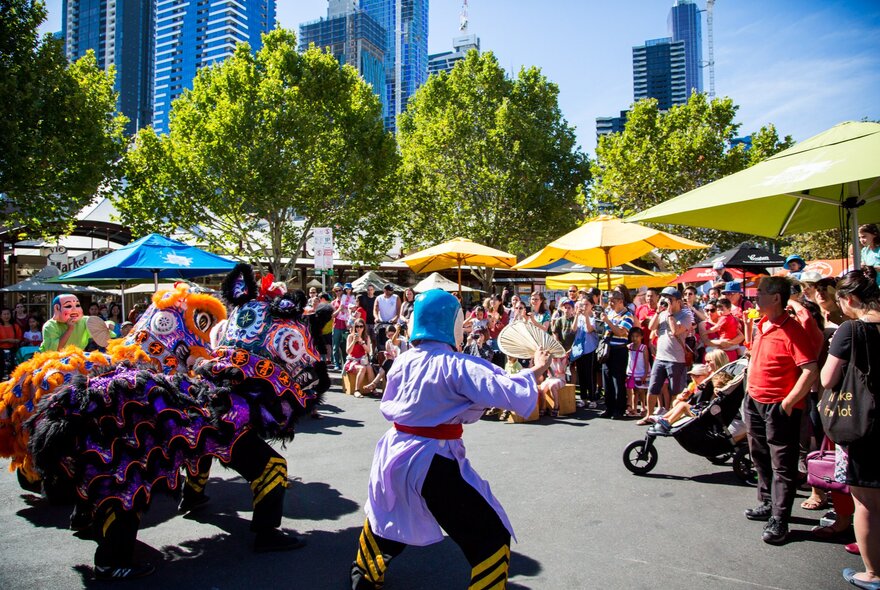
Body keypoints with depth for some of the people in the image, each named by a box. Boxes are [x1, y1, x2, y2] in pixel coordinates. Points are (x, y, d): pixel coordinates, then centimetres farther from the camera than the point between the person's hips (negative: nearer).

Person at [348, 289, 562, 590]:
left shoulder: (403, 361, 2)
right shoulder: (458, 366, -17)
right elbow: (511, 393, -22)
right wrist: (535, 370, -6)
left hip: (394, 452, 8)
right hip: (433, 462, -7)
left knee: (386, 516, 34)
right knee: (491, 537, 4)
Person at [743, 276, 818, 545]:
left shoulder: (792, 330, -18)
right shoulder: (761, 326, 9)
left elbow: (810, 371, -24)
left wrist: (788, 403, -22)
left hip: (779, 408, -9)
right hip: (755, 402, 9)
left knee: (782, 465, 1)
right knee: (761, 457, 21)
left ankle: (779, 519, 9)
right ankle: (767, 503, 37)